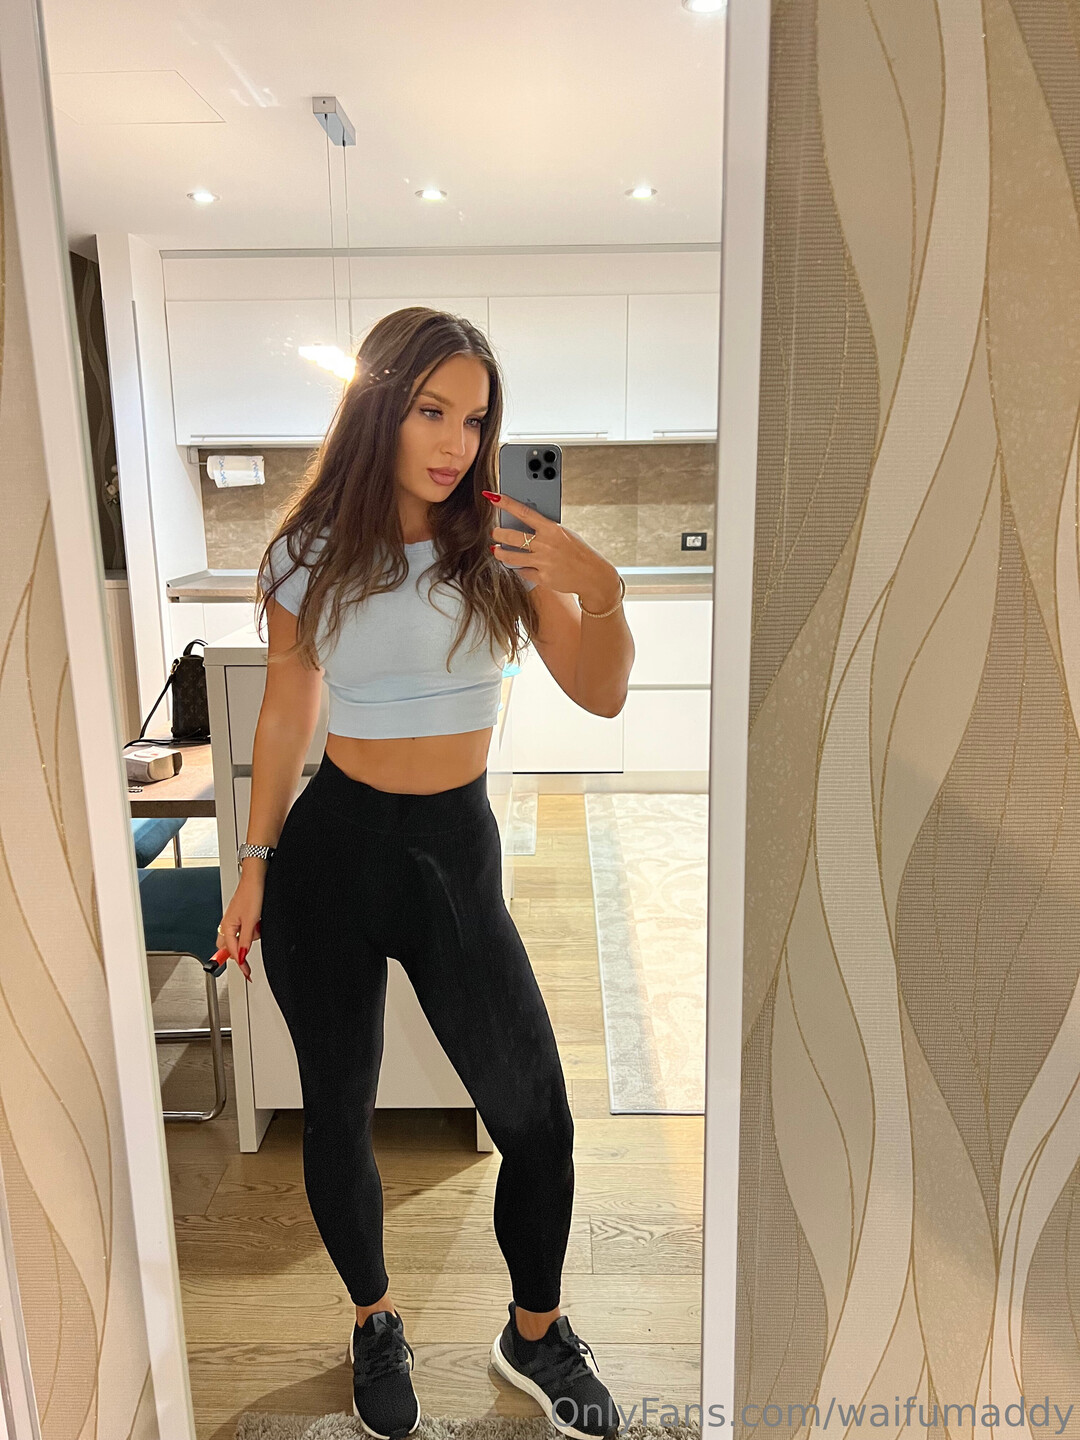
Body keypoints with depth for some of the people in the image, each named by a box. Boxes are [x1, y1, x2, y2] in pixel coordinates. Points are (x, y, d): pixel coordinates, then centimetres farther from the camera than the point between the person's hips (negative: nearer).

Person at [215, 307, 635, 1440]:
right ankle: (375, 1323, 43)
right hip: (331, 849, 0)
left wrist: (602, 591, -25)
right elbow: (286, 716, 5)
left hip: (458, 853, 1)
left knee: (537, 1119, 4)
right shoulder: (309, 557, -3)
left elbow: (602, 696, -6)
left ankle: (535, 1336, 35)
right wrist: (255, 865, 7)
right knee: (337, 1113, 13)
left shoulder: (504, 545, -3)